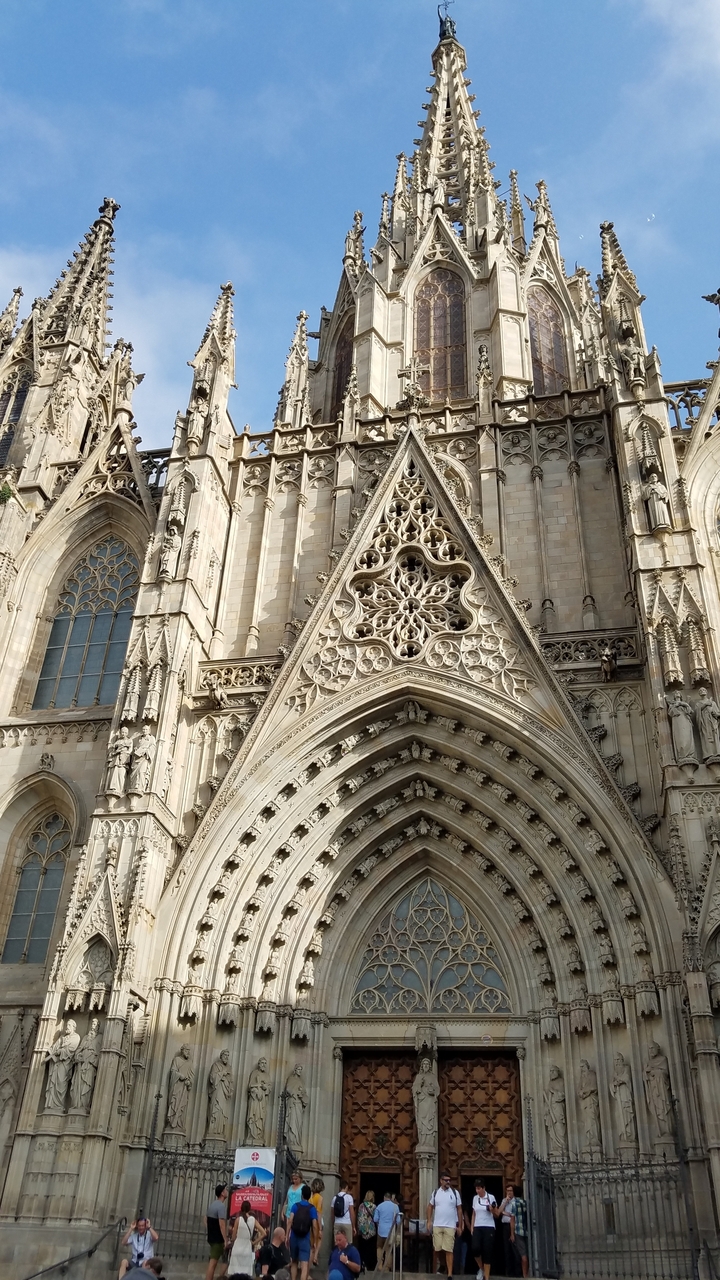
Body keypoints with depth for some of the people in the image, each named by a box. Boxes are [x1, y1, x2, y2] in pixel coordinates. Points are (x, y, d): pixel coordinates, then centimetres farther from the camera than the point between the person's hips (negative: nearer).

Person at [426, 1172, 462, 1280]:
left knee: (449, 1250, -6)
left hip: (450, 1226, -1)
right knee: (436, 1250, 6)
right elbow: (430, 1207, 10)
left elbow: (459, 1210, 4)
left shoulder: (455, 1192, 0)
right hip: (437, 1225, 2)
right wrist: (429, 1221, -1)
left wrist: (460, 1226, 3)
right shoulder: (435, 1192, 3)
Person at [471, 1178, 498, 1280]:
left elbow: (496, 1215, 1)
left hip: (489, 1228, -3)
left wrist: (492, 1210, -19)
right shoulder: (475, 1198, 9)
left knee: (487, 1252, -5)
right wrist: (472, 1227, 10)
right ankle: (481, 1268, 13)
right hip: (477, 1228, 3)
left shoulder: (491, 1197, -3)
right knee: (475, 1249, -15)